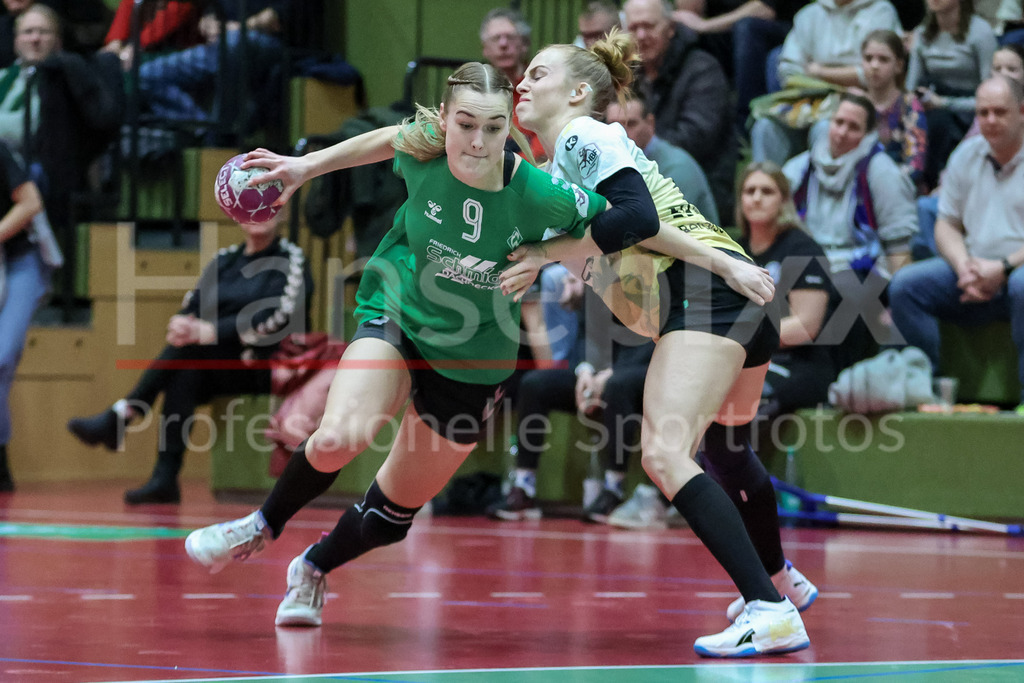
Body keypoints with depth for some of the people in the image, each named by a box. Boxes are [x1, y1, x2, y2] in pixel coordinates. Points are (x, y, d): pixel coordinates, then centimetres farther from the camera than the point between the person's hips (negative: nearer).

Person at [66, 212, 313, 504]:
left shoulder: (292, 259, -1)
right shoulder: (224, 260, 17)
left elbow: (272, 318, -17)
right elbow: (191, 308, 8)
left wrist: (205, 332, -27)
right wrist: (181, 325, -19)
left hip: (270, 369, -5)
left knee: (190, 348, -29)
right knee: (185, 376, -28)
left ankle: (120, 416, -27)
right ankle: (164, 479, -36)